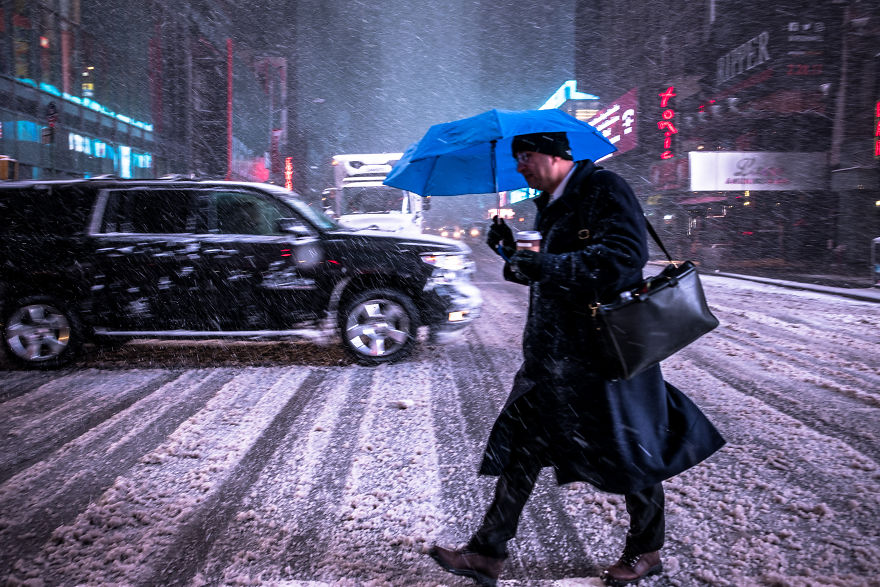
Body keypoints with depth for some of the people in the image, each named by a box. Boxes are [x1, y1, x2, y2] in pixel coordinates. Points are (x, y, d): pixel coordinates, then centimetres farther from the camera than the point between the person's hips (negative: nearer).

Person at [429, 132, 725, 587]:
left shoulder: (604, 189, -12)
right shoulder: (550, 207, 14)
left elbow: (624, 258, -26)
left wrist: (542, 266, -27)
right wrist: (514, 254, 3)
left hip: (606, 352, -8)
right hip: (553, 354, 8)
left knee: (629, 455, 10)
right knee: (521, 448, 8)